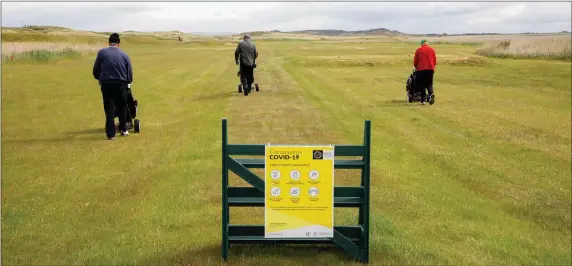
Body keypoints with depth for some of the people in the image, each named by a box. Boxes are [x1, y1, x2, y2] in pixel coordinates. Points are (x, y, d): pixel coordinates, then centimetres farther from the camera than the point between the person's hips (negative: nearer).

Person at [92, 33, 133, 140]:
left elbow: (95, 71, 7)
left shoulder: (101, 53, 1)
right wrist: (127, 81, 25)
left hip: (106, 84, 0)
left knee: (109, 109, 5)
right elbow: (130, 74, 6)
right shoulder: (124, 55, 4)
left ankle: (111, 134, 2)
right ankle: (123, 130, 27)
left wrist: (100, 79, 26)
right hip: (120, 84, 1)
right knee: (122, 107, 18)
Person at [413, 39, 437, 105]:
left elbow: (415, 61, 3)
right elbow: (435, 61, 10)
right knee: (429, 84, 11)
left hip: (421, 69, -2)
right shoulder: (432, 49, 7)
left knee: (422, 85, 7)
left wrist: (416, 68, 21)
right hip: (430, 69, 2)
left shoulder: (418, 50, 0)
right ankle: (431, 94, -18)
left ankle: (423, 100, 4)